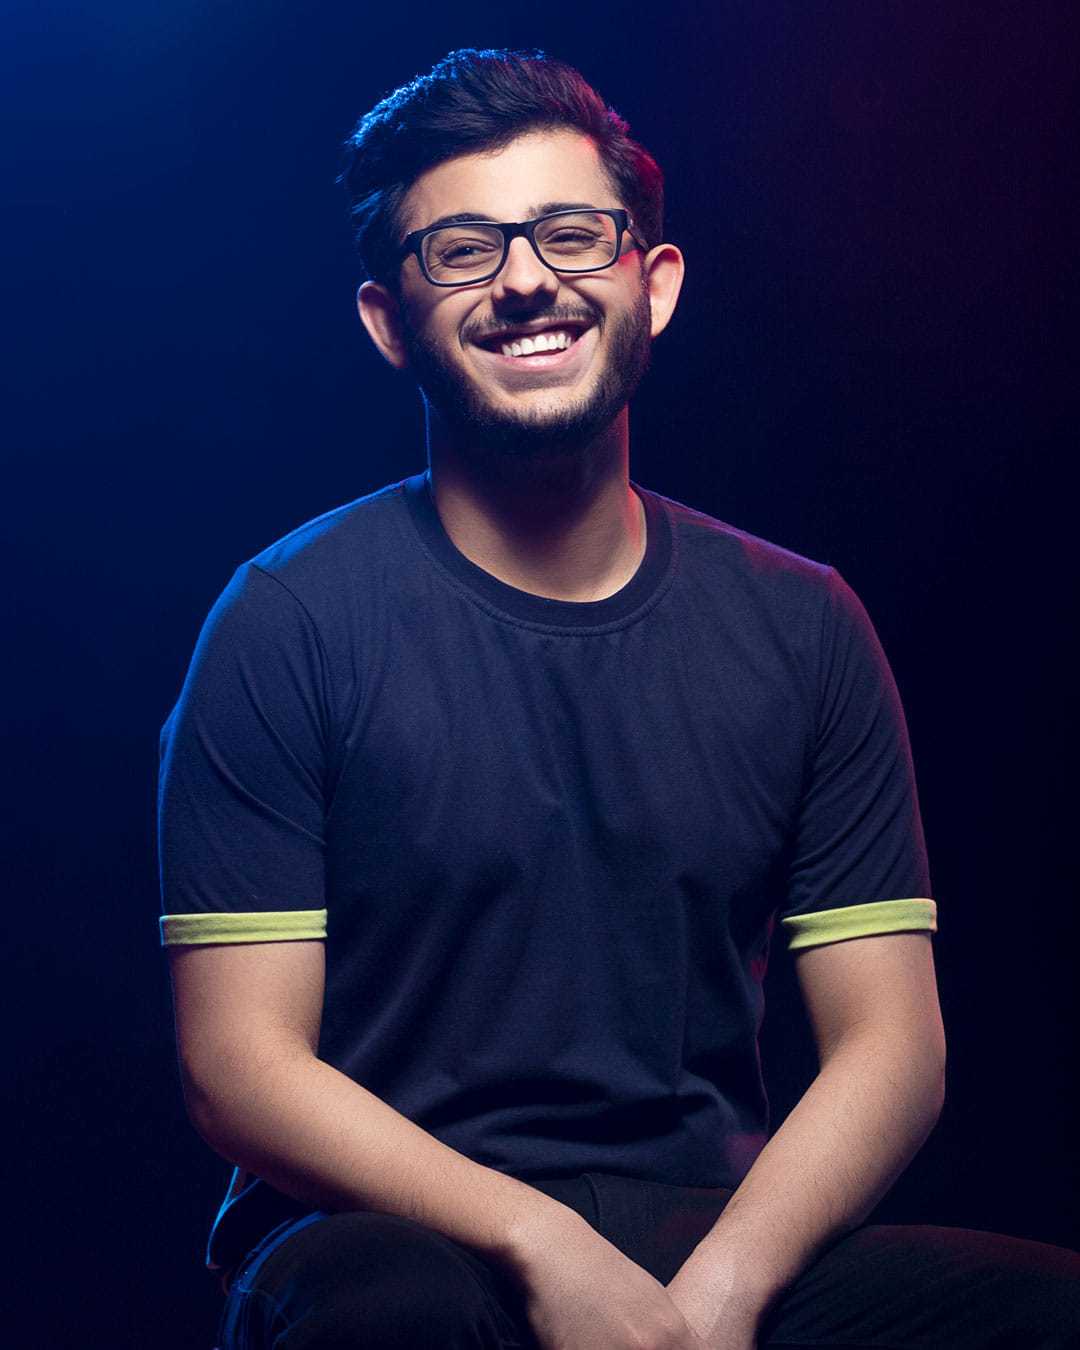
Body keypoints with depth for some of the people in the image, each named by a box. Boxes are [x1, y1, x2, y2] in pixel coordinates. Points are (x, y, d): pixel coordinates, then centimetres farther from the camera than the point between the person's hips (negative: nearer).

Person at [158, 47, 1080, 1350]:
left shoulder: (802, 629, 9)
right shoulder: (288, 621, 0)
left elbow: (887, 1043, 4)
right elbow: (239, 1062, -5)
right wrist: (540, 1246, -18)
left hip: (724, 1243, 3)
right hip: (404, 1232, -2)